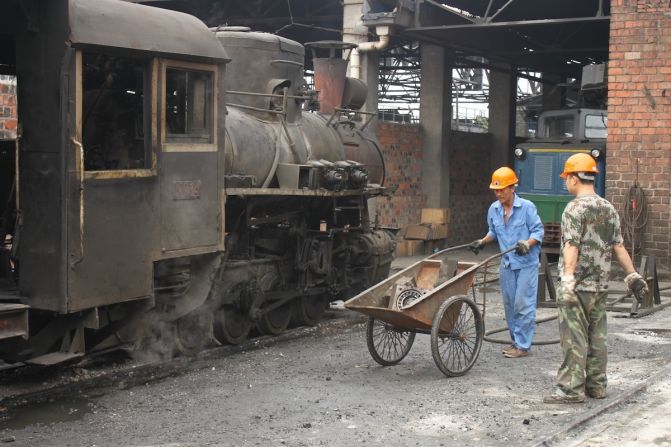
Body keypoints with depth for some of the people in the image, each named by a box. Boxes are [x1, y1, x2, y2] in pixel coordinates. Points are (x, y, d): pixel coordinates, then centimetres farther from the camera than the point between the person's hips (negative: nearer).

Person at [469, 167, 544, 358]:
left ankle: (523, 345, -1)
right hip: (506, 263, 6)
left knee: (523, 304, -7)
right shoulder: (494, 209, 6)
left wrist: (527, 244, -25)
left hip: (526, 263, -6)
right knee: (509, 304, 11)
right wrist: (482, 242, 6)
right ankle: (516, 340, 22)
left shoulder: (527, 207, -12)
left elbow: (538, 231, -9)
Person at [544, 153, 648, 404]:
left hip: (577, 286, -7)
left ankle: (571, 388, -4)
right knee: (597, 336, 13)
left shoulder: (575, 208, -11)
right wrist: (633, 276, 15)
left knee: (574, 338, -5)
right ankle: (596, 385, 20)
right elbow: (619, 247, 11)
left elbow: (571, 247, -20)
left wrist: (567, 279, -24)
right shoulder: (608, 209, 11)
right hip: (600, 285, 7)